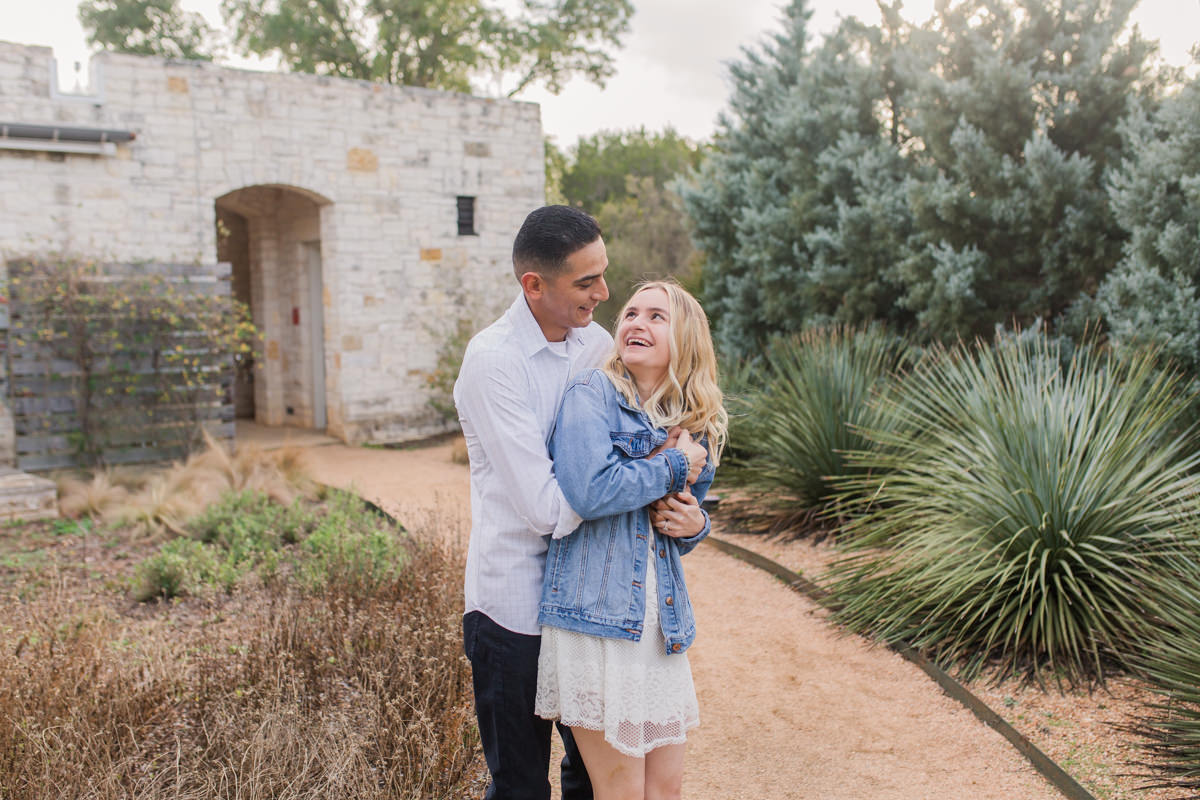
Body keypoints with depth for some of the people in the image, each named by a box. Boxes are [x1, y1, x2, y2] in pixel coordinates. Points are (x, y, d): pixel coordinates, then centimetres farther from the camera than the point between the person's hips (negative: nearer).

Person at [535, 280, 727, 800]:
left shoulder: (696, 422, 13)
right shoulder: (591, 394, -7)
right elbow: (588, 490, -24)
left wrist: (695, 526, 2)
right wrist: (673, 466, -11)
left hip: (662, 619, 7)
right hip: (596, 614, -6)